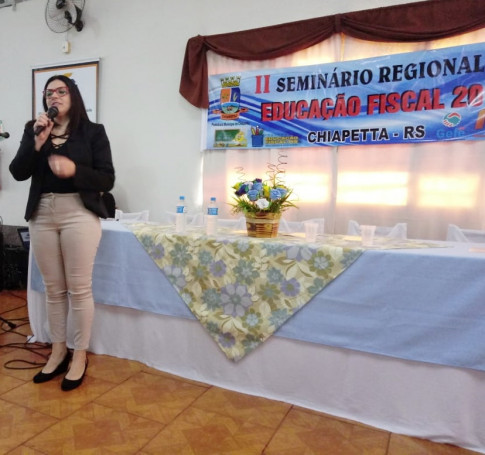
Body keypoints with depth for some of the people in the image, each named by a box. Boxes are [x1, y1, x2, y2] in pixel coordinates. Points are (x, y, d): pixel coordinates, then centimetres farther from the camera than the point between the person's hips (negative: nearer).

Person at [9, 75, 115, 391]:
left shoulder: (93, 131, 2)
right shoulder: (34, 129, 12)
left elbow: (107, 180, -5)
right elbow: (18, 173, 1)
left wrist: (74, 170, -20)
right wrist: (37, 142, -11)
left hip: (79, 214, -4)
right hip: (42, 215, 4)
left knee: (79, 288, 0)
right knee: (53, 288, 11)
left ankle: (80, 356, 15)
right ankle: (58, 351, 26)